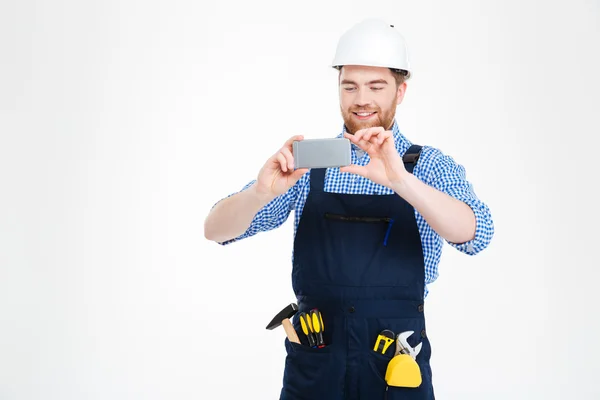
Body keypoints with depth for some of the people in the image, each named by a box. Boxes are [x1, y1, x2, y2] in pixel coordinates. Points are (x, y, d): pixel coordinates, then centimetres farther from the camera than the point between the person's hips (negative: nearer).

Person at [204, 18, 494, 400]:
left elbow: (475, 234, -20)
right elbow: (216, 230, -5)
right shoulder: (308, 163, 2)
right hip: (310, 368, 1)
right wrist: (263, 191, -25)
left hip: (396, 368, -1)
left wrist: (399, 179, -34)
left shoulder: (432, 166, -1)